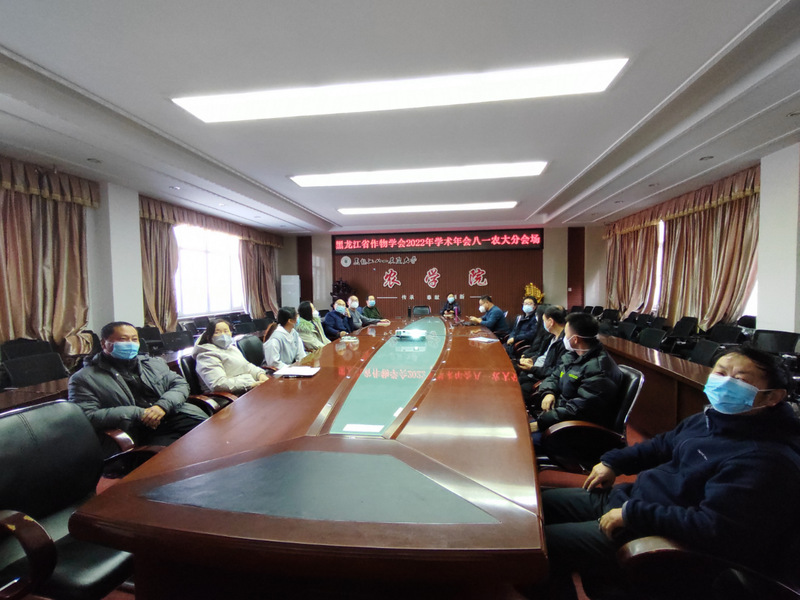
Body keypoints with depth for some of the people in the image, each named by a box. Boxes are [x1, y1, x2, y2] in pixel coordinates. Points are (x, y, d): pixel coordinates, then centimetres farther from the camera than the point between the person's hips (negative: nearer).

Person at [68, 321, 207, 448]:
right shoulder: (84, 379, 10)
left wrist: (162, 405, -4)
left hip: (180, 416, 5)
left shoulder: (154, 363, 22)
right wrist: (138, 414, -11)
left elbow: (181, 384, 18)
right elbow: (88, 416, -2)